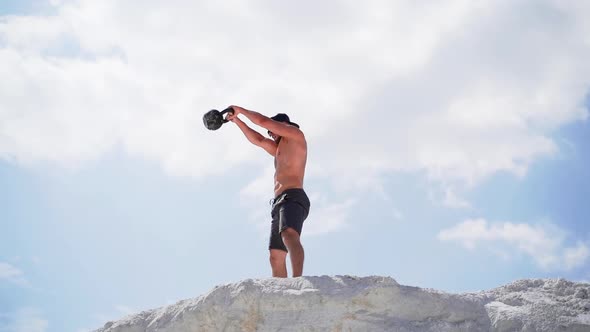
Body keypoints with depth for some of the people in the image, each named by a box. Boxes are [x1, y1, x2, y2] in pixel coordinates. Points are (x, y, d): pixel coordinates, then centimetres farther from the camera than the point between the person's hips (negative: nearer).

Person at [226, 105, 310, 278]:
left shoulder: (296, 134, 10)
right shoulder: (280, 149, 35)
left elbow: (264, 121, 7)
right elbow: (258, 139, 39)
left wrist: (241, 110, 21)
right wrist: (236, 120, 35)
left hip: (293, 198, -10)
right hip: (279, 203, 10)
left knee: (289, 234, -35)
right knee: (276, 257, 1)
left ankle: (297, 281, -54)